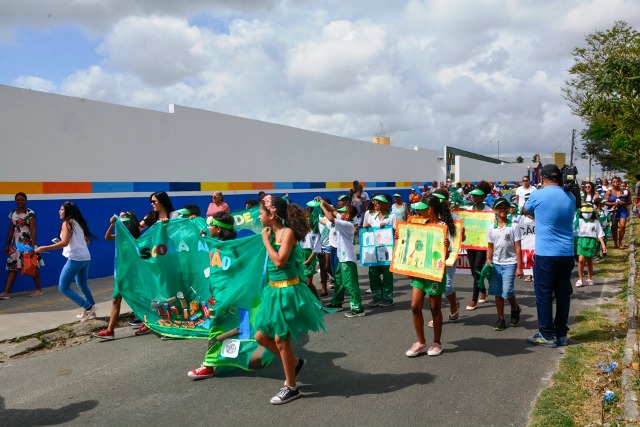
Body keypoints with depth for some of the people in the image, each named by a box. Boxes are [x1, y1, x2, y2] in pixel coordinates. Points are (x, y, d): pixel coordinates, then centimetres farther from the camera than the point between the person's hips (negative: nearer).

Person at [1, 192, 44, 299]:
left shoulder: (30, 213, -7)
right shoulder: (12, 214, 10)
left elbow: (33, 229, -12)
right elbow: (11, 230, 15)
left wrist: (33, 245, -20)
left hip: (27, 243, -5)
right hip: (15, 243, 5)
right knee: (12, 267, 2)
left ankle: (39, 289, 10)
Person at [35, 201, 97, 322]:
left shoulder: (67, 223, -7)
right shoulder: (78, 222, 17)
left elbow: (64, 243, -18)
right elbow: (87, 241, 20)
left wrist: (45, 248, -17)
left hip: (75, 258, -9)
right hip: (85, 258, 9)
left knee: (63, 287, -3)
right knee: (83, 285, 21)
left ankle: (88, 307, -7)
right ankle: (90, 310, 26)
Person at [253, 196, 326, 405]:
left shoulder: (288, 232, -15)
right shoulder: (273, 232, 7)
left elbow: (279, 261, -24)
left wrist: (266, 240, -17)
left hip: (287, 290, -9)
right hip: (273, 289, 9)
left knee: (280, 339, 0)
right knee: (261, 336, 14)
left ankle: (291, 387, 17)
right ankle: (295, 362, 34)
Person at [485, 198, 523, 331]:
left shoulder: (514, 226, -4)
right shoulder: (491, 229, 7)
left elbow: (518, 248, -5)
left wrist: (519, 267, -8)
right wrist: (488, 260, -1)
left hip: (509, 263, -4)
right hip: (495, 264, 4)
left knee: (507, 291, -9)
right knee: (497, 292, 5)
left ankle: (515, 309, 22)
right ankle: (501, 319, 15)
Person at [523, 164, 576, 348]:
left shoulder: (538, 195, -8)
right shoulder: (570, 196, 6)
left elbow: (525, 210, 11)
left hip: (545, 254, -5)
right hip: (567, 253, 5)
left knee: (544, 295, 3)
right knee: (563, 294, 11)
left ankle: (547, 335, 8)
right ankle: (561, 334, 19)